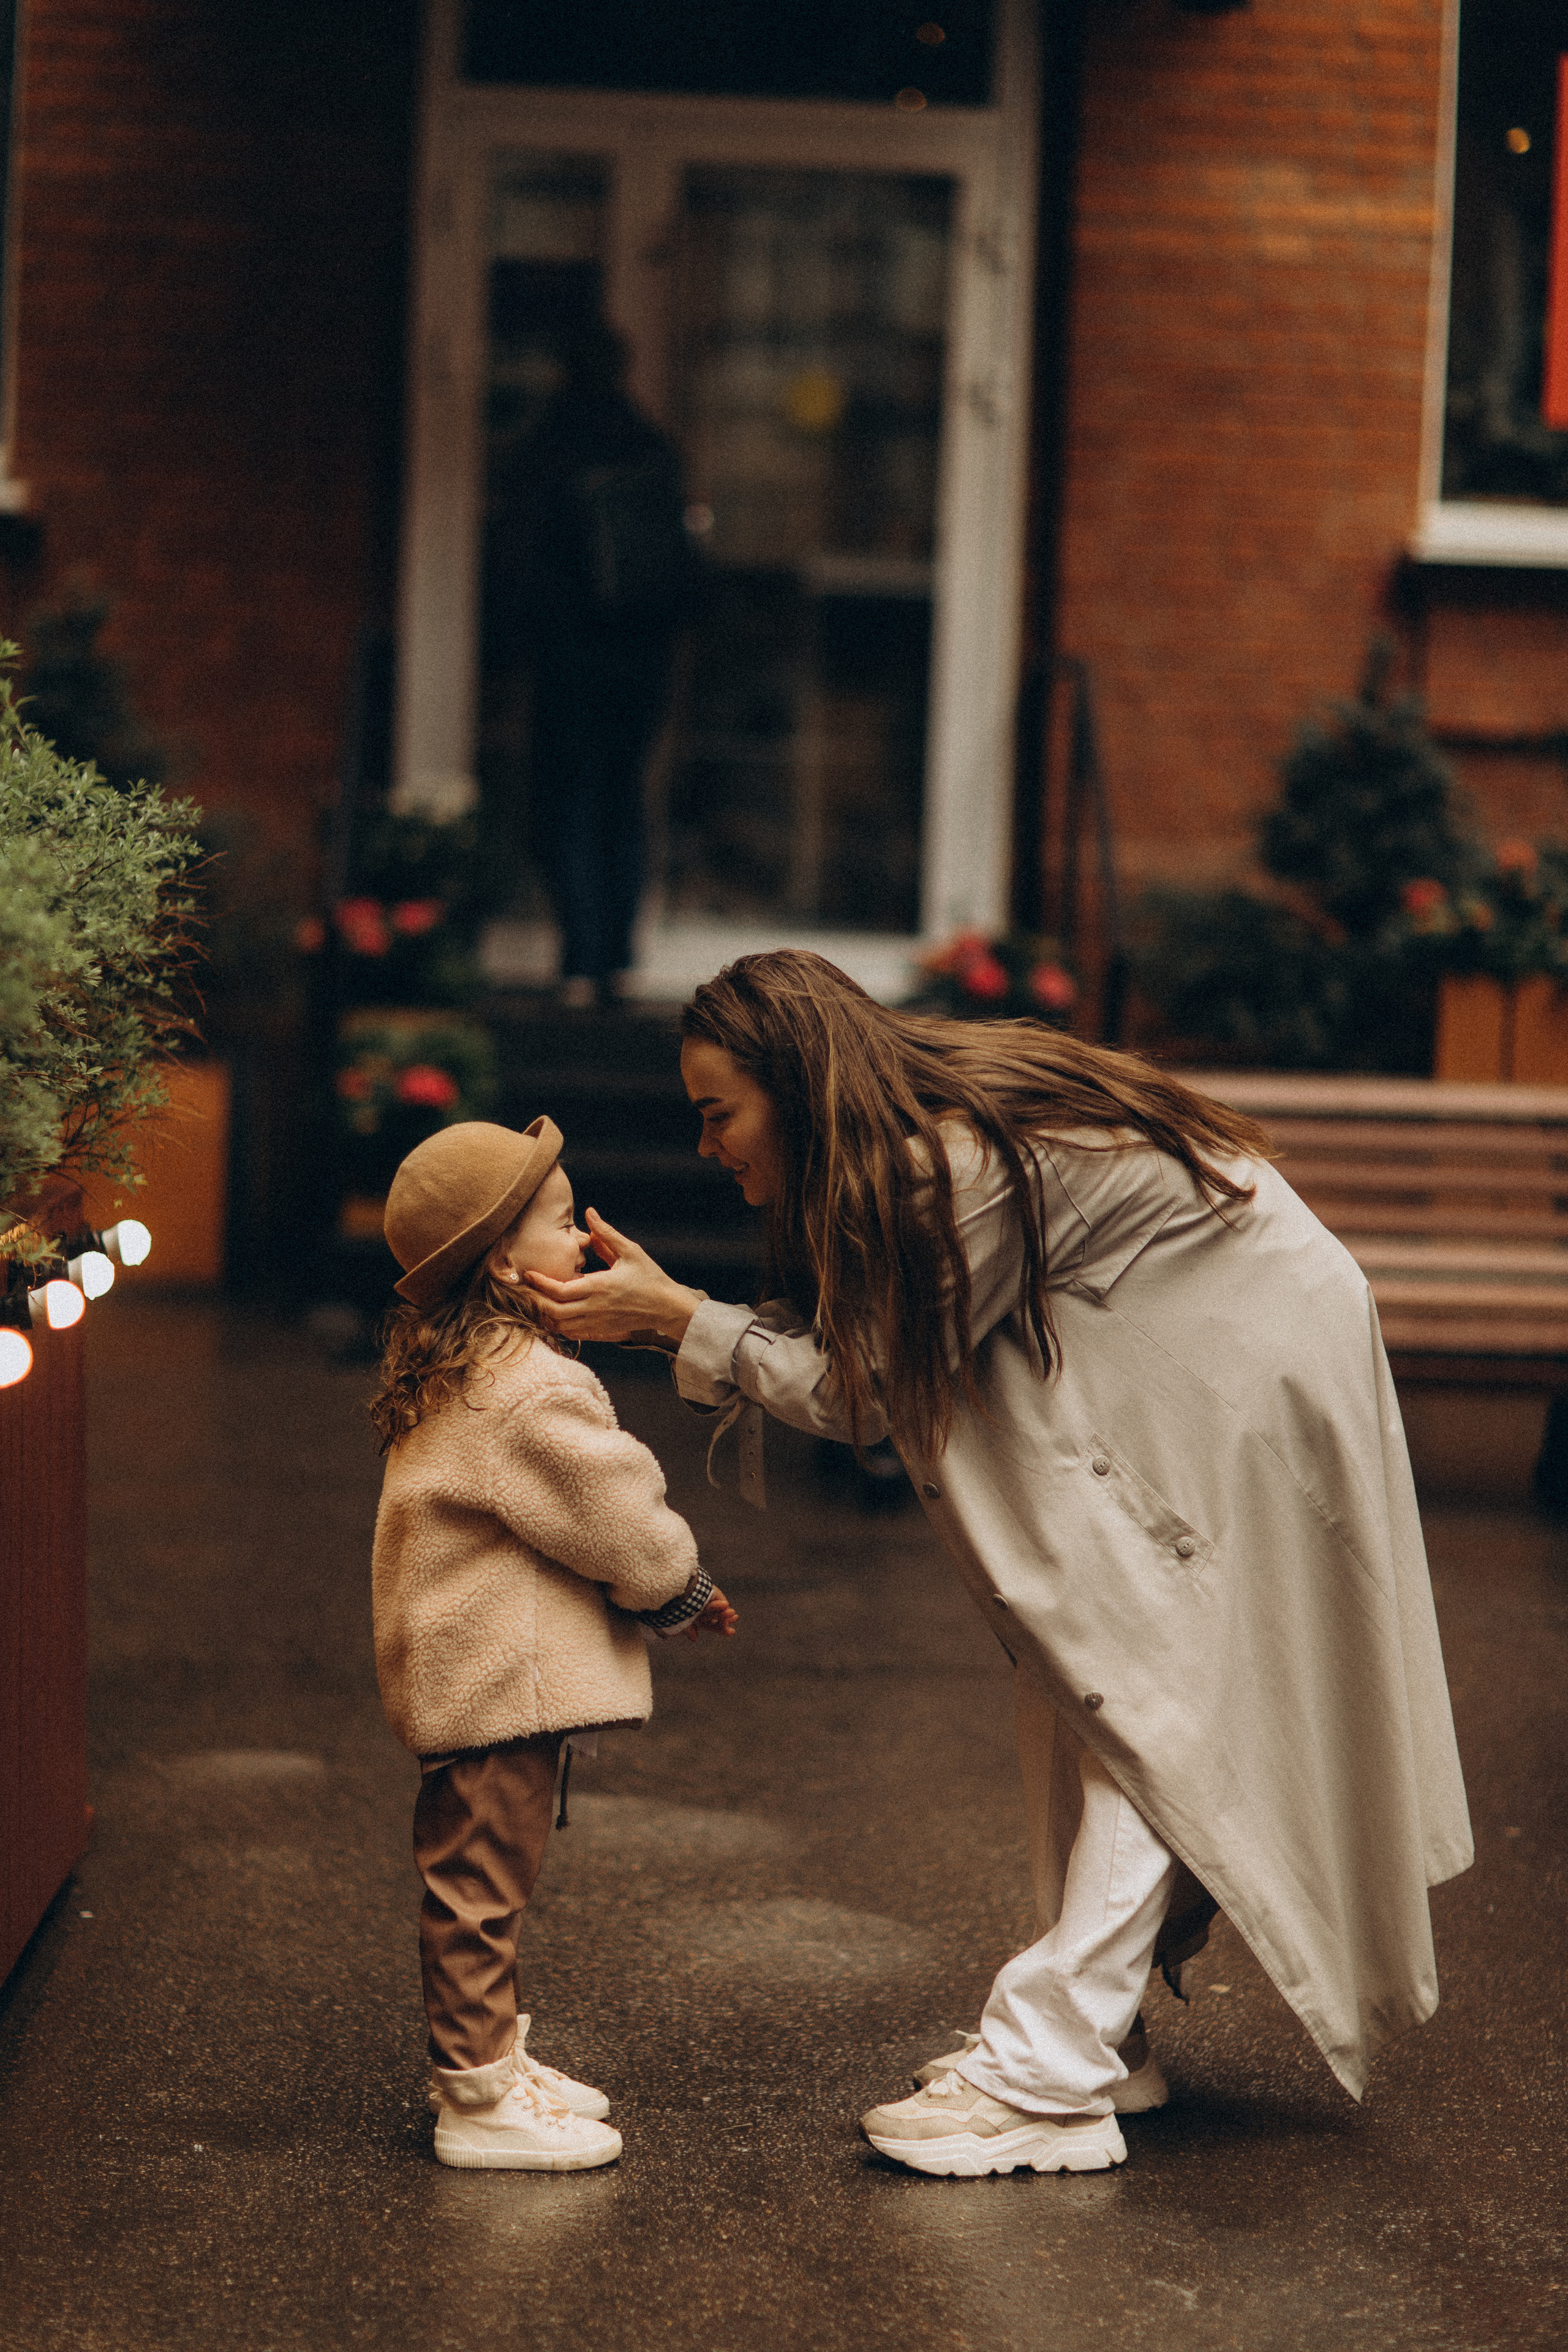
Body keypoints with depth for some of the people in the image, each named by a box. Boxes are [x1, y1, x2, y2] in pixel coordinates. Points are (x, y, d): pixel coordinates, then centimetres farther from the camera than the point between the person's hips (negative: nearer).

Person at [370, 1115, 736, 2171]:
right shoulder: (530, 1393, -22)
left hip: (468, 1673, 11)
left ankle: (490, 2058, 30)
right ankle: (480, 2103, 3)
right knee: (480, 1886, -3)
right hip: (504, 1680, -11)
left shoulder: (460, 1375, 13)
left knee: (478, 1884, 19)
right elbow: (616, 1522, -17)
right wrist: (681, 1589, 2)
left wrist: (662, 1582, 17)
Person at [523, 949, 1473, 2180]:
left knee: (1147, 1712, -10)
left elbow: (867, 1389, -24)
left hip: (1247, 1374, -9)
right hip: (1159, 1363, 9)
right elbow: (840, 1343, 0)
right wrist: (663, 1309, -7)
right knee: (1075, 1692, 9)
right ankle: (1091, 2032, 16)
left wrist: (674, 1315, -23)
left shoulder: (968, 1167, -30)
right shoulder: (912, 1137, -3)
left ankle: (1050, 2083, -9)